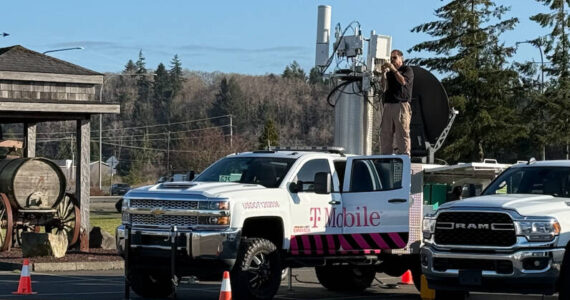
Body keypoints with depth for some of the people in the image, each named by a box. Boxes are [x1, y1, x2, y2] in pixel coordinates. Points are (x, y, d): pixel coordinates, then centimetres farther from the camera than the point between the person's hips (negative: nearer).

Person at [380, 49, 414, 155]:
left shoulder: (407, 70, 8)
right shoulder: (389, 72, 23)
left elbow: (403, 81, -11)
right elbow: (384, 87, 10)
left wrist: (394, 69, -10)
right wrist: (384, 73, 0)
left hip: (402, 104, -5)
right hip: (388, 105, 5)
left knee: (402, 132, -9)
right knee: (385, 132, 1)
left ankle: (404, 154, -11)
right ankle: (385, 155, 2)